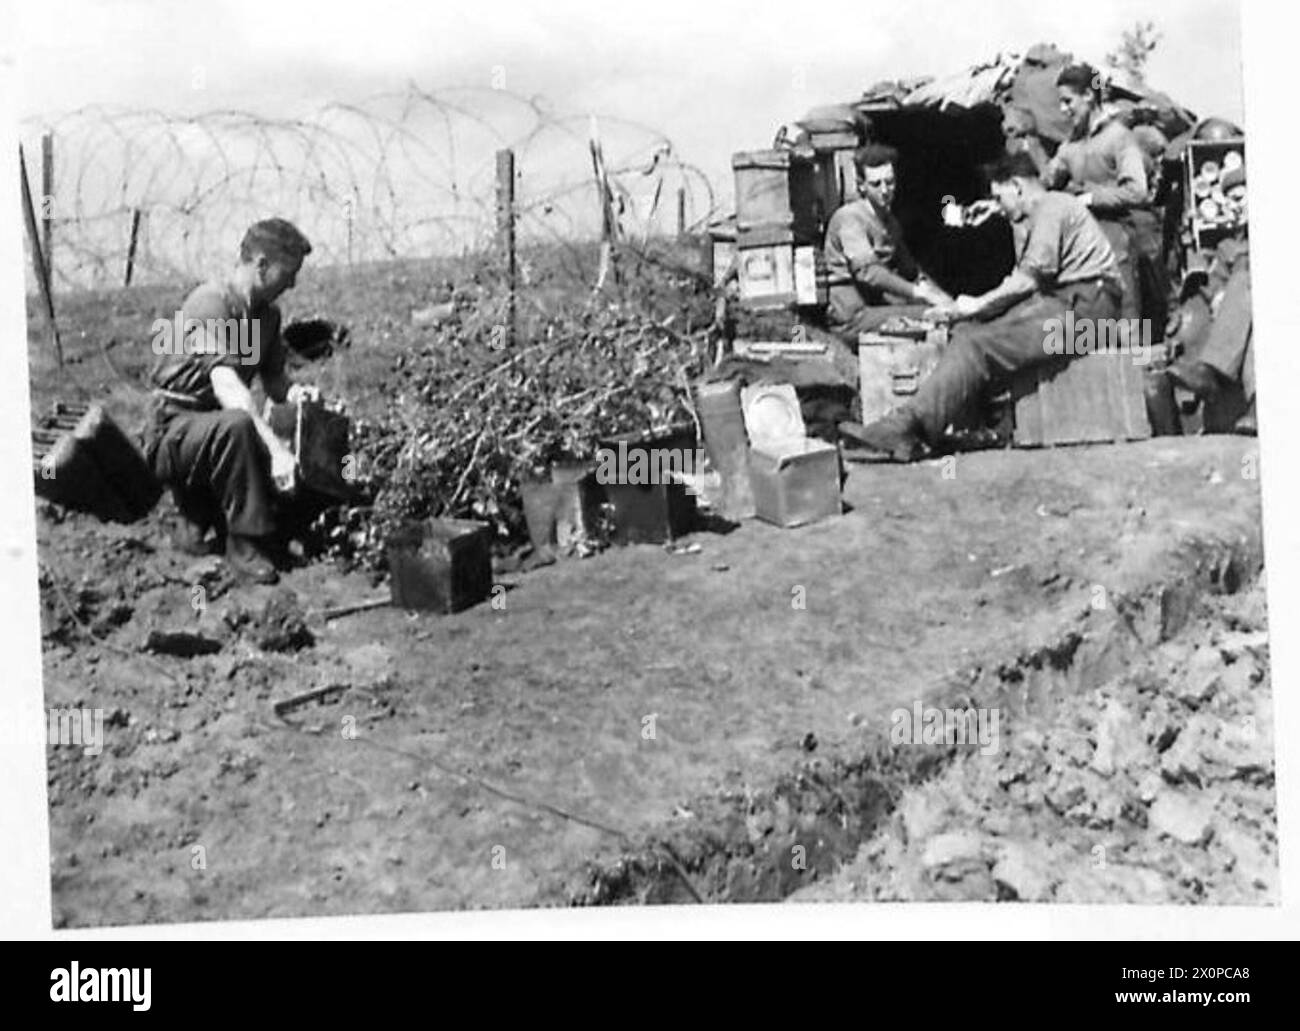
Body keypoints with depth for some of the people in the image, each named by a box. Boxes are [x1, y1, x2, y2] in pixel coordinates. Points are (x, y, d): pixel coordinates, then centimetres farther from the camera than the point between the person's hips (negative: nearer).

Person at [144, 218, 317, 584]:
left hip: (213, 431, 8)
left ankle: (200, 514, 12)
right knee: (235, 425, -39)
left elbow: (273, 379, 12)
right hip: (174, 429, -8)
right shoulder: (211, 303, -21)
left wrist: (294, 392, -15)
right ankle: (245, 545, -28)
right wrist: (275, 448, -43)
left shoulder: (267, 313, 7)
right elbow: (226, 385, -33)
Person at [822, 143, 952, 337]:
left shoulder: (890, 222, 19)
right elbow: (867, 271, -24)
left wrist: (944, 298, 10)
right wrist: (920, 292, -28)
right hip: (853, 318, -9)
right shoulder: (850, 217, -10)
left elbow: (911, 271, 27)